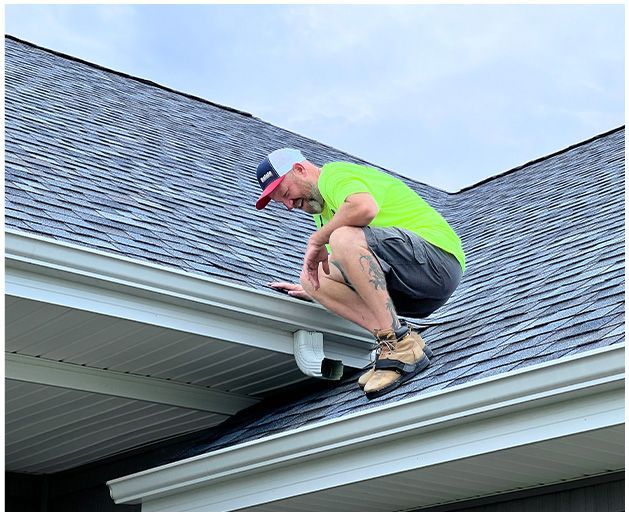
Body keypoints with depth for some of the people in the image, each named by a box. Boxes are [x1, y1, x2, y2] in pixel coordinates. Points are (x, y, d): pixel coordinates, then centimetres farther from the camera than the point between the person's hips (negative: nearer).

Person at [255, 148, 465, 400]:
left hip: (438, 258, -10)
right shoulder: (325, 213, 26)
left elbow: (365, 207, -30)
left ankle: (401, 343, -28)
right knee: (311, 278, 1)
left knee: (344, 237, -32)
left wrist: (317, 240, -17)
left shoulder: (334, 173, -5)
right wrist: (311, 289, 25)